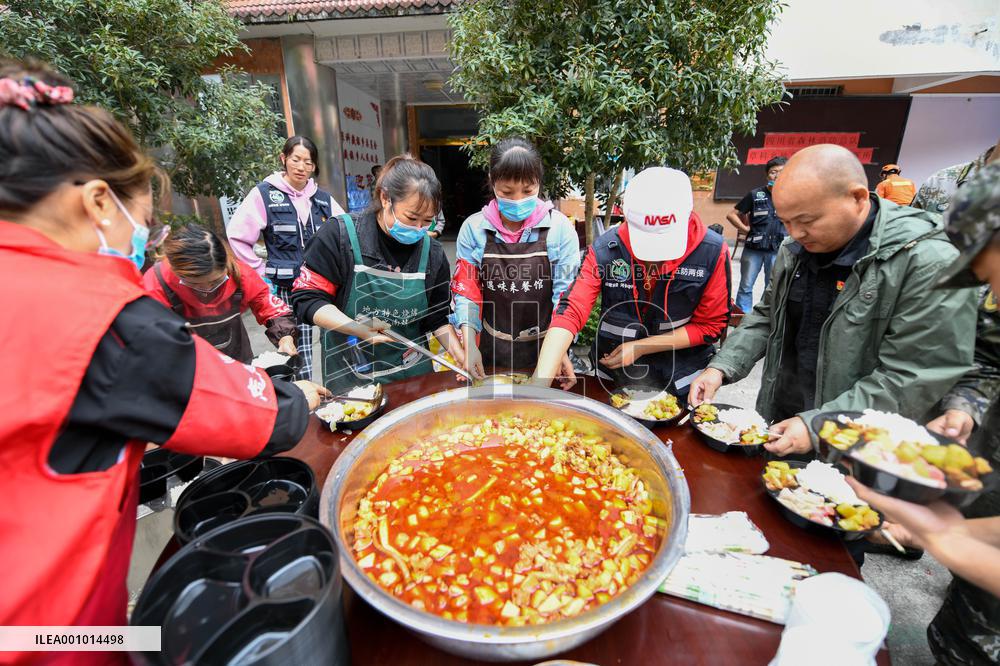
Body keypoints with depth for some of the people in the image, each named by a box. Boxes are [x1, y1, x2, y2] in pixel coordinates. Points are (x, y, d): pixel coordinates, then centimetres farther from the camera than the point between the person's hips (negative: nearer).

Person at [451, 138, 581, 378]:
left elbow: (565, 293, -11)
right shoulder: (473, 228, -7)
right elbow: (466, 290, -5)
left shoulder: (560, 227, -10)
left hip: (545, 348, -1)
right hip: (491, 350, 1)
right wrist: (470, 346, -16)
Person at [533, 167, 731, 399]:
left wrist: (640, 347, -19)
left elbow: (711, 326, -11)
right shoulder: (605, 249, -21)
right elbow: (570, 313, -28)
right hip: (614, 379, 0)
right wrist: (540, 383, -39)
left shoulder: (713, 252, -20)